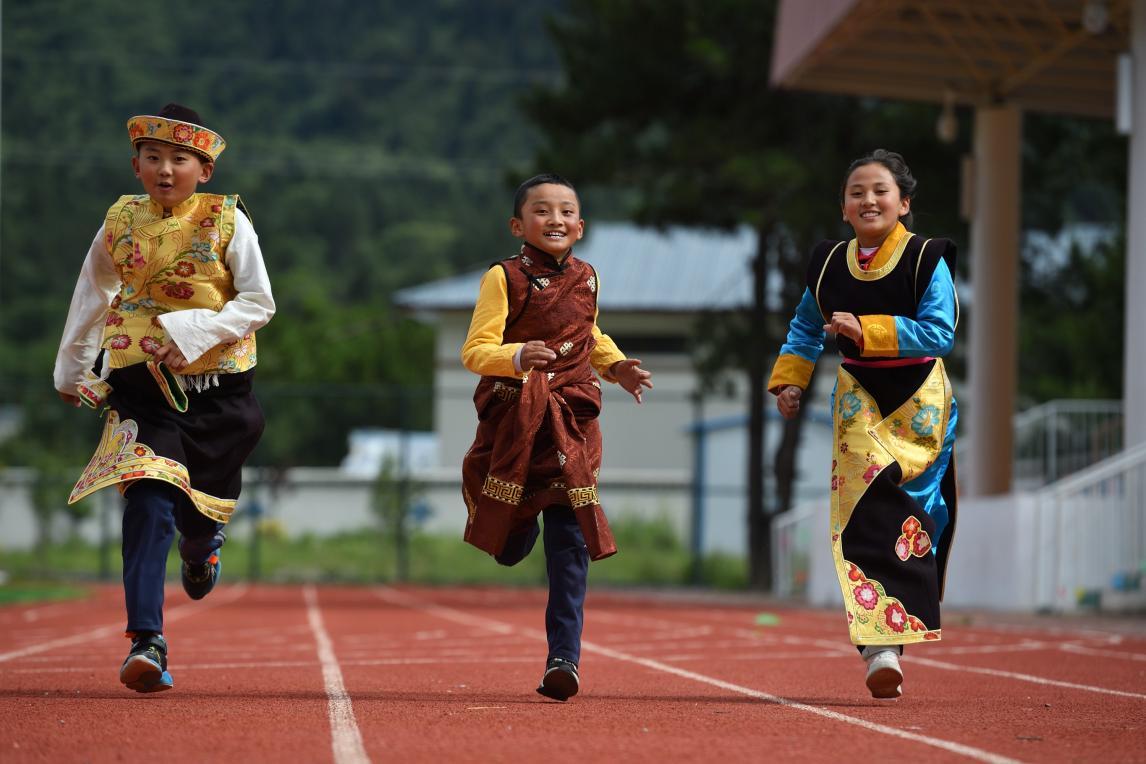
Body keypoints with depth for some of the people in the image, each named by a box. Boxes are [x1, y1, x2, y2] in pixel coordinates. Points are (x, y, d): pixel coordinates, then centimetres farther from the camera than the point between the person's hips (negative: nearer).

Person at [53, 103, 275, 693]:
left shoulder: (227, 222, -5)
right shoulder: (120, 222, 3)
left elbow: (259, 304, -5)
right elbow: (91, 296, 18)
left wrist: (190, 333, -18)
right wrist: (71, 370, 26)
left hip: (217, 382, 0)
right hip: (142, 379, 0)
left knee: (199, 504, 12)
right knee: (148, 497, -19)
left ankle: (201, 546, 53)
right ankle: (146, 640, -24)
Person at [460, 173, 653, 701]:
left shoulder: (585, 278, 8)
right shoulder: (504, 278, -6)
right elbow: (475, 351, -14)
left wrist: (616, 366, 12)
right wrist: (518, 356, -32)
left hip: (572, 422, 2)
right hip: (513, 420, -2)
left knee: (570, 542, -8)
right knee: (509, 551, 8)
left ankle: (564, 658, -7)